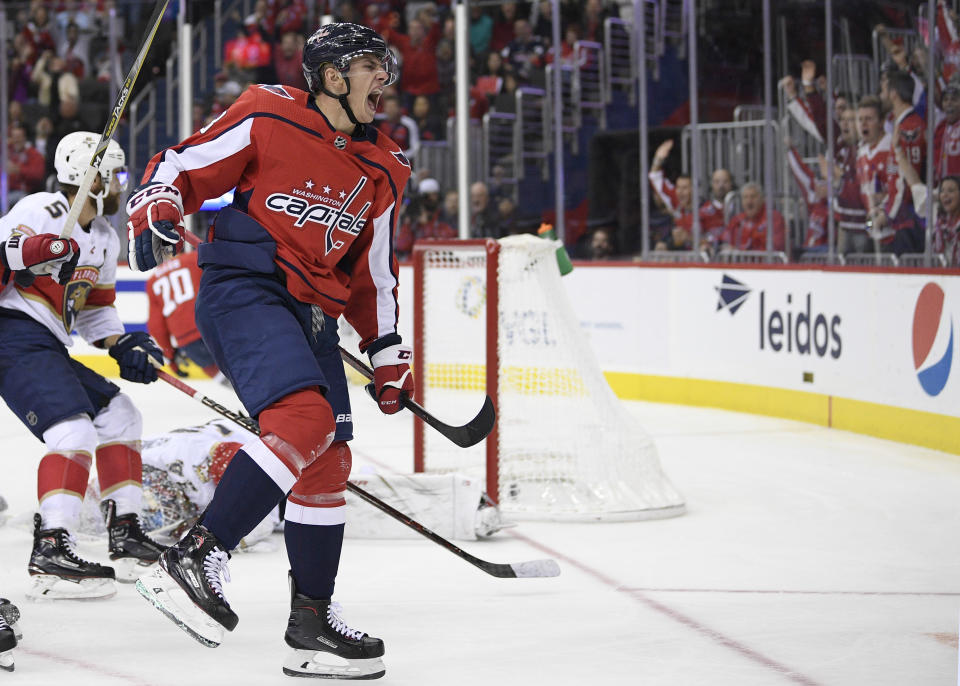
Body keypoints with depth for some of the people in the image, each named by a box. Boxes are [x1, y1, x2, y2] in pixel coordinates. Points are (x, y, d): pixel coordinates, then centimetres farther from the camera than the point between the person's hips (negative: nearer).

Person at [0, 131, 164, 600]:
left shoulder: (105, 240, 18)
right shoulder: (39, 214, -12)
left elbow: (97, 307, 27)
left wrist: (123, 347, 12)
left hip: (48, 349, 11)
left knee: (118, 417, 13)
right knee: (74, 433, -24)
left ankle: (125, 536, 17)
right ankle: (50, 552, -31)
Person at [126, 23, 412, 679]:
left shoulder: (382, 172, 14)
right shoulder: (267, 118, -4)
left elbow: (373, 274, 23)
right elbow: (181, 166, 1)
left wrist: (389, 358, 21)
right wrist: (156, 216, -18)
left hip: (312, 316, 8)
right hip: (242, 288, -8)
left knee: (328, 461, 7)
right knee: (305, 419, -29)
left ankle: (312, 621, 18)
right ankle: (192, 558, -30)